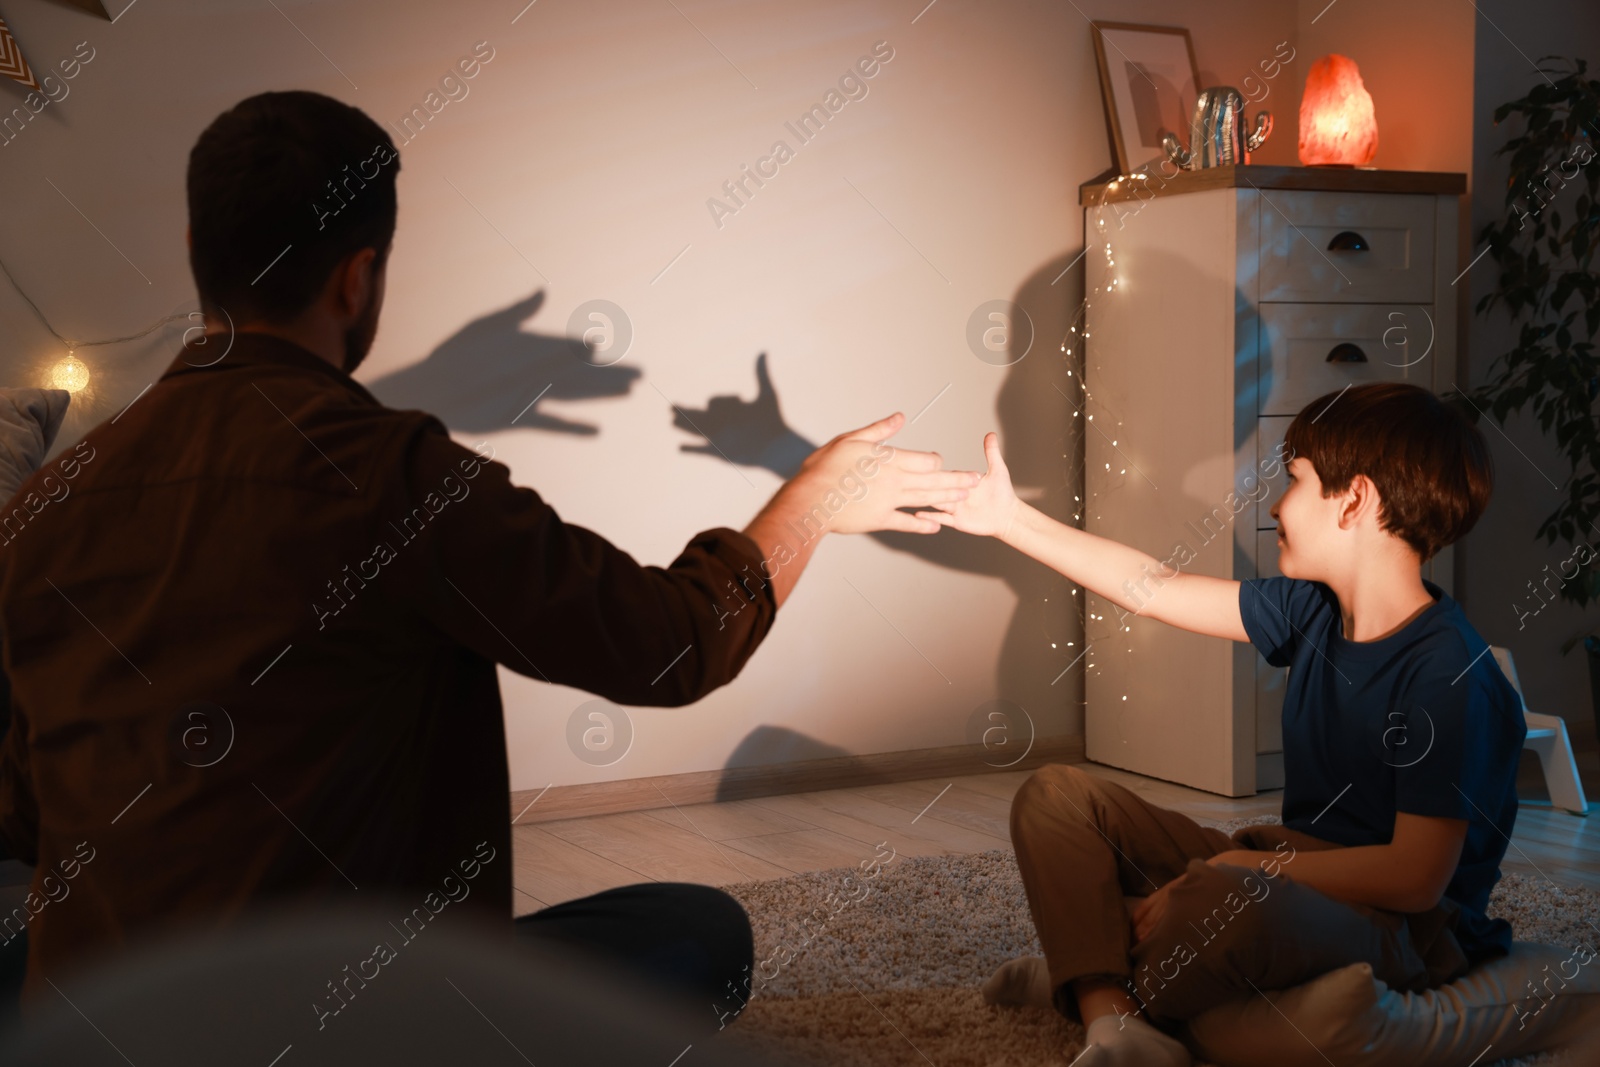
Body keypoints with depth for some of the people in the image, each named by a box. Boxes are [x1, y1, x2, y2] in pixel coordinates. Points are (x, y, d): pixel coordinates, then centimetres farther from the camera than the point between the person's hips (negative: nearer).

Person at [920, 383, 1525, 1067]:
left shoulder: (1452, 677, -21)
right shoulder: (1314, 612, 3)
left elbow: (1415, 876, -25)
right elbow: (1157, 588, 10)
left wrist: (1230, 866, -21)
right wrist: (1009, 519, 13)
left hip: (1404, 928, -9)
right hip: (1290, 873, 9)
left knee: (1230, 900, -43)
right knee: (1054, 795, 3)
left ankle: (1091, 989, -11)